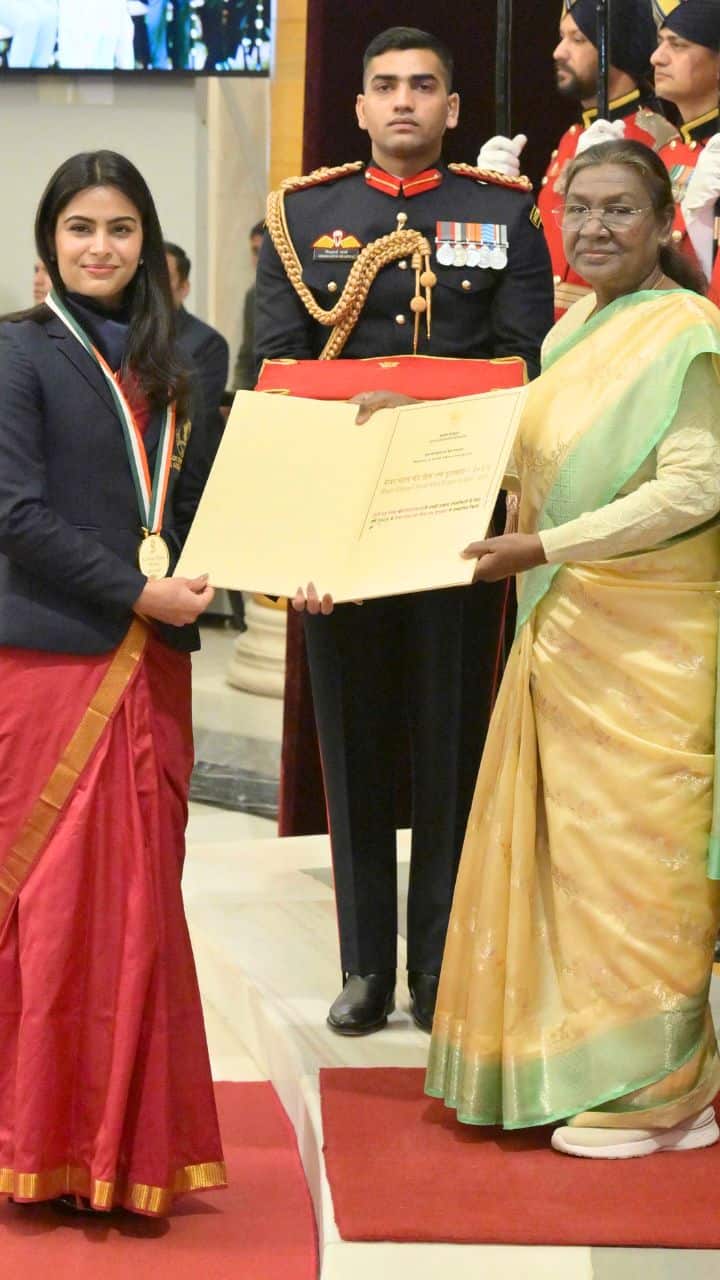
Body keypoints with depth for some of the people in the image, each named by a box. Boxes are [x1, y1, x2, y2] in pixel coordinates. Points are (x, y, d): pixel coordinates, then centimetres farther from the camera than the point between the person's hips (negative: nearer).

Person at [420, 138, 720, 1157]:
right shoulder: (574, 332, 14)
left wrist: (545, 546, -21)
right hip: (564, 629, 8)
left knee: (633, 844, -3)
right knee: (561, 835, 10)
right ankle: (571, 1062, 21)